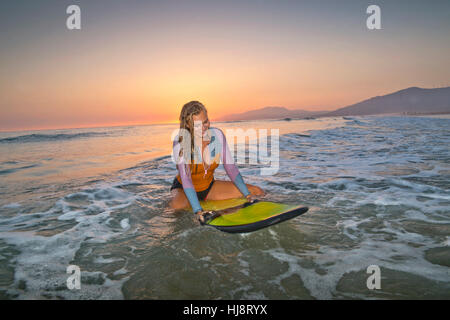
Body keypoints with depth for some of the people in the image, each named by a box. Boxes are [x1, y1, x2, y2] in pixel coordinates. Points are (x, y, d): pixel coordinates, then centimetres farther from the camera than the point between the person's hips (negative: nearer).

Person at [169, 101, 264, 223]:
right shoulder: (181, 141, -25)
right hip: (183, 189, -4)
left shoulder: (217, 135, -13)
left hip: (209, 187, 5)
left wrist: (248, 195, -16)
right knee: (176, 206, -42)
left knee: (257, 192, -6)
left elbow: (231, 168, -8)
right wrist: (198, 210, -42)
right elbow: (185, 178, -32)